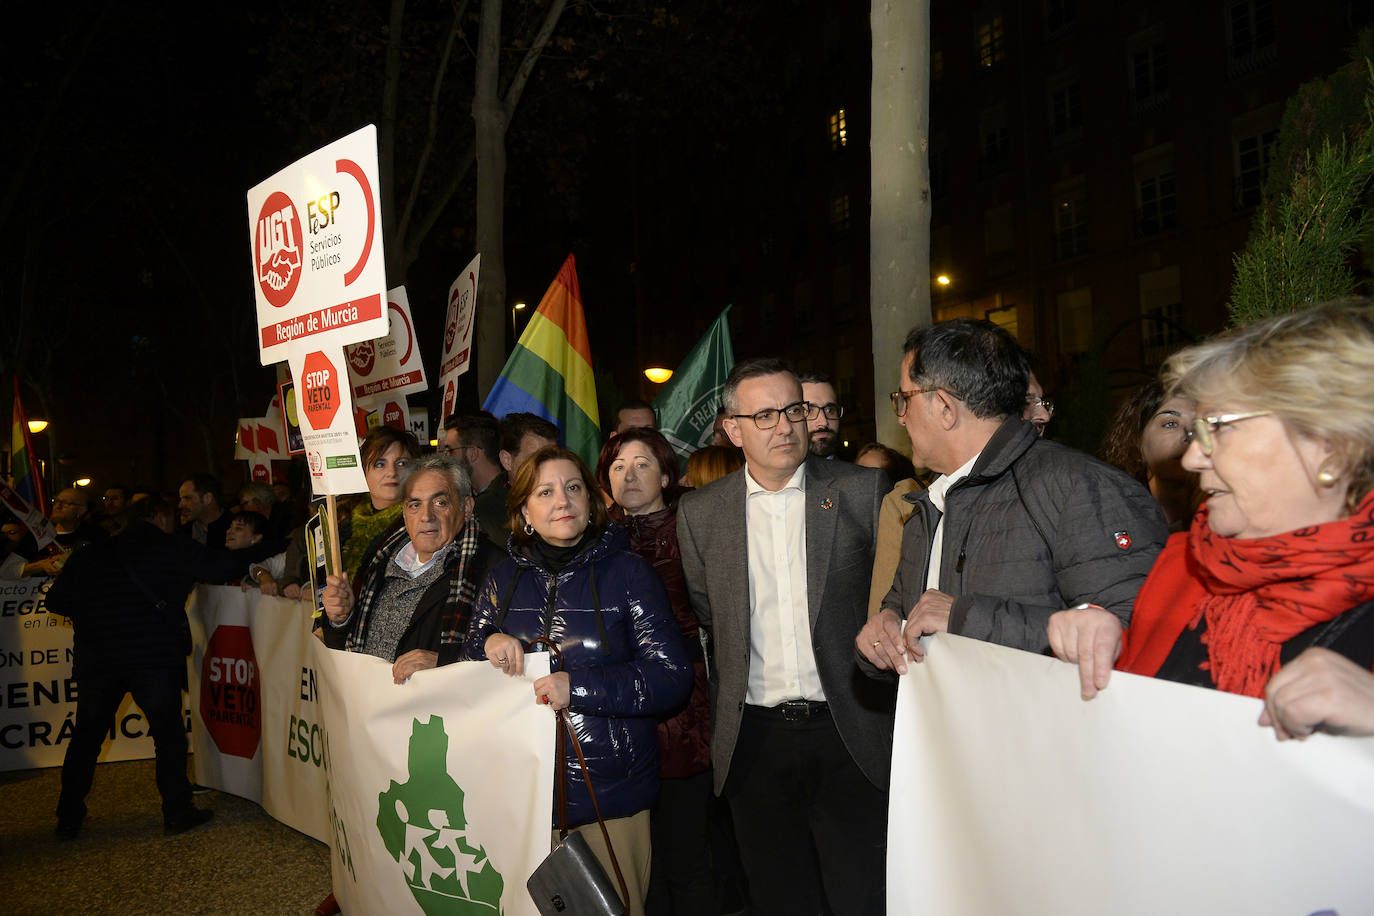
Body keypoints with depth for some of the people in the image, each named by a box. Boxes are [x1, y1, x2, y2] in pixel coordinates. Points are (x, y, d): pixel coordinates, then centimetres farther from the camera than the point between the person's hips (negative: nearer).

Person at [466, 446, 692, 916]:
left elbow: (673, 677, -11)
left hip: (609, 792, -3)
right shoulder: (505, 578, 6)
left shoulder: (626, 572, -6)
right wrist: (488, 643, -7)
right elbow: (470, 649, 16)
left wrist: (579, 686, -20)